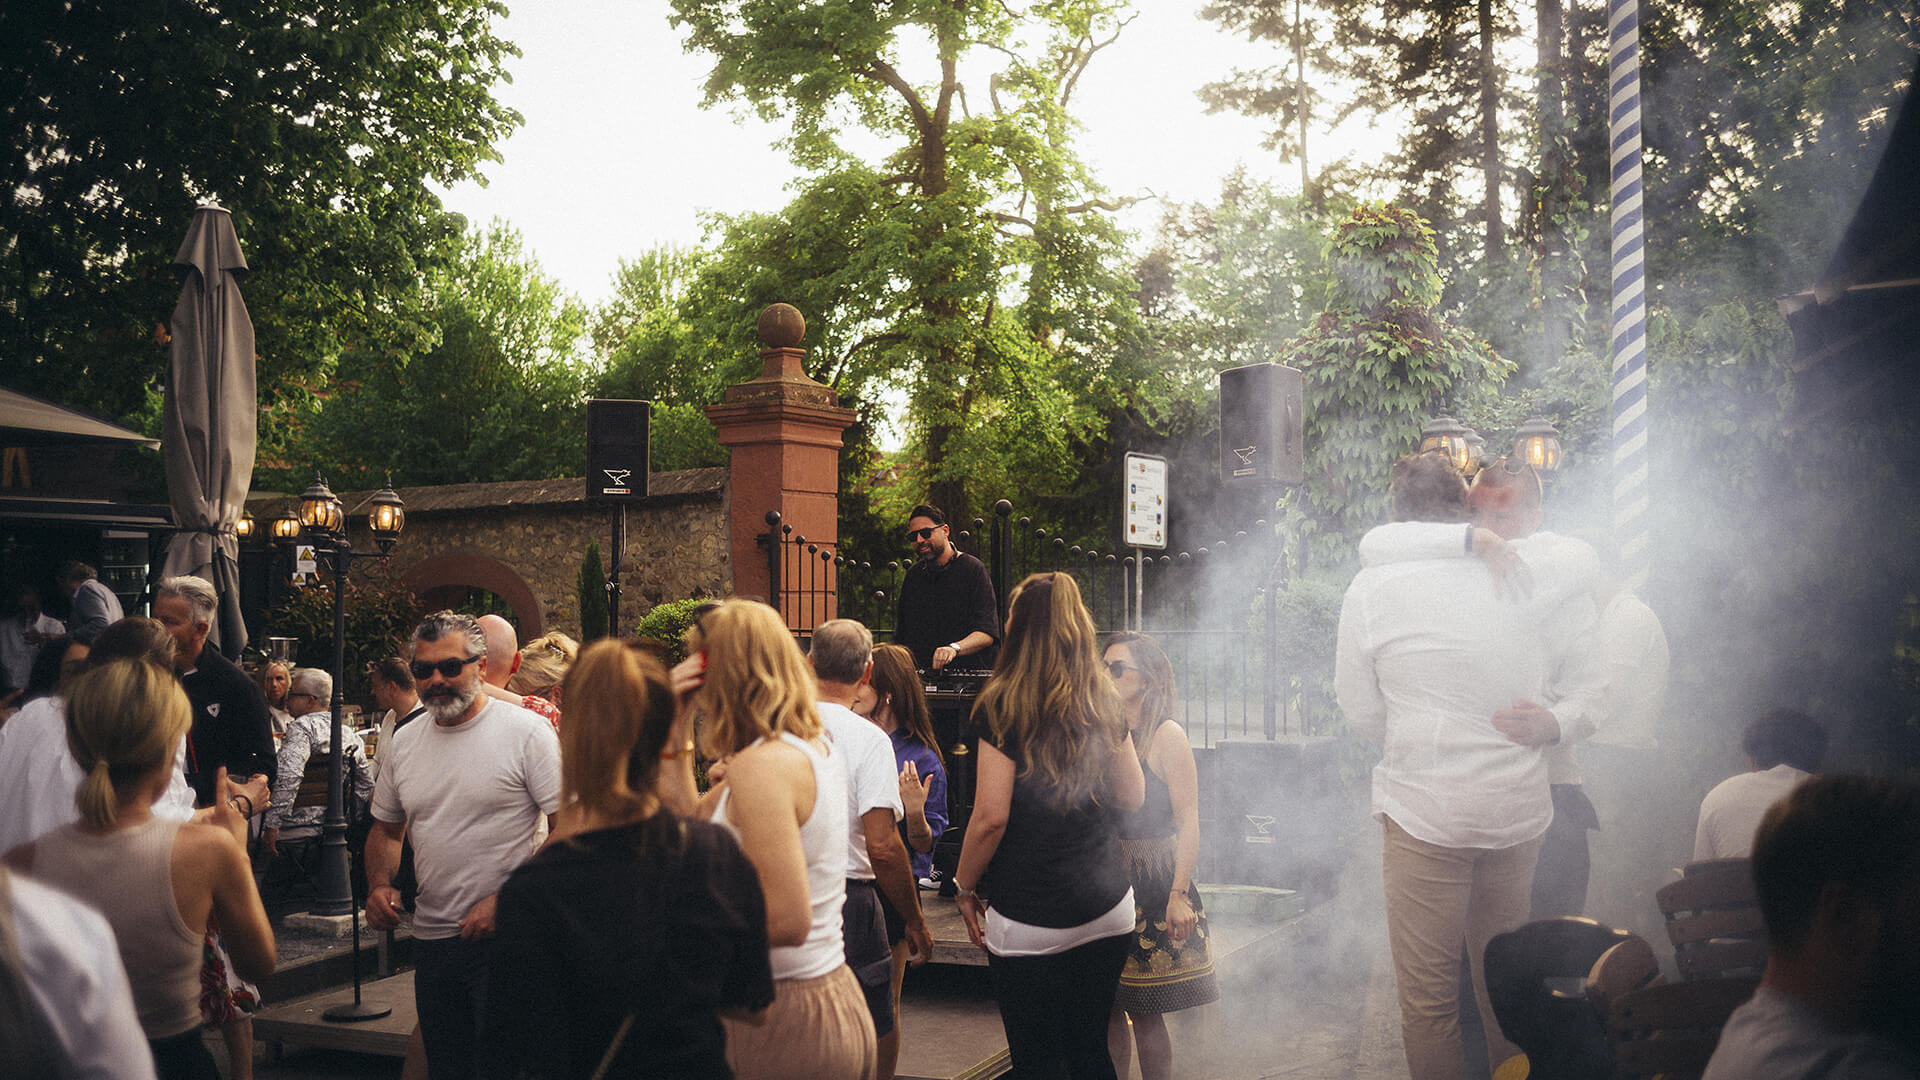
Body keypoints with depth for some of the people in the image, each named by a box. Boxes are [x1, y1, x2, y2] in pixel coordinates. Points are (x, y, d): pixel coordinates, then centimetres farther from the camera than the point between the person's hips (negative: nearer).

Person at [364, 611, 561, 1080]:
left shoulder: (527, 732, -9)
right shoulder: (405, 741, 10)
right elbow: (386, 829, 22)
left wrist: (505, 899, -19)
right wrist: (379, 885, 2)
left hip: (507, 939, -6)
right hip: (431, 936, 6)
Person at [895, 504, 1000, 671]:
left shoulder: (973, 569, -2)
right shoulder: (913, 574, 15)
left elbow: (987, 633, -13)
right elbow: (901, 634, 25)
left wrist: (954, 648, -30)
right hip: (920, 676, 4)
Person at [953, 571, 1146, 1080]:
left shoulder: (1003, 705, -12)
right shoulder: (1105, 703, 3)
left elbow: (991, 817, -15)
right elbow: (1133, 797, 11)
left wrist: (965, 887, -2)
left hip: (1028, 918, -5)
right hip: (1106, 909, 5)